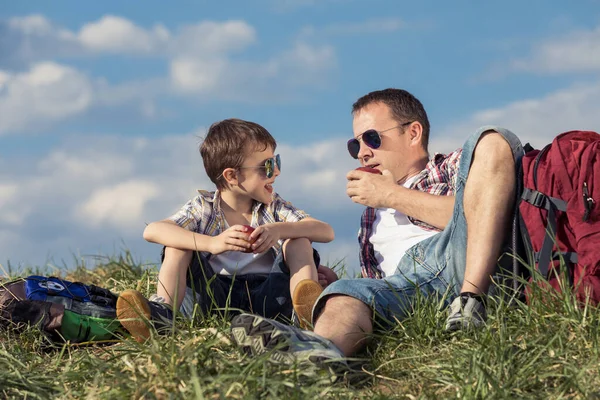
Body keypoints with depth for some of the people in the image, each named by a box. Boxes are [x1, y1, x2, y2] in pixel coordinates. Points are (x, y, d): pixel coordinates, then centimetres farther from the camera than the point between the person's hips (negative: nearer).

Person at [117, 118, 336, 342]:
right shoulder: (204, 208, 0)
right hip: (215, 296, -1)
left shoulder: (275, 208, 8)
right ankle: (163, 312, -28)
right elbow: (152, 231, -18)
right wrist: (211, 243, -33)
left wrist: (280, 229, -27)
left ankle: (306, 307, -35)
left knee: (298, 238, -12)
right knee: (179, 240, -12)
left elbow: (326, 232, -6)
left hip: (264, 295, 1)